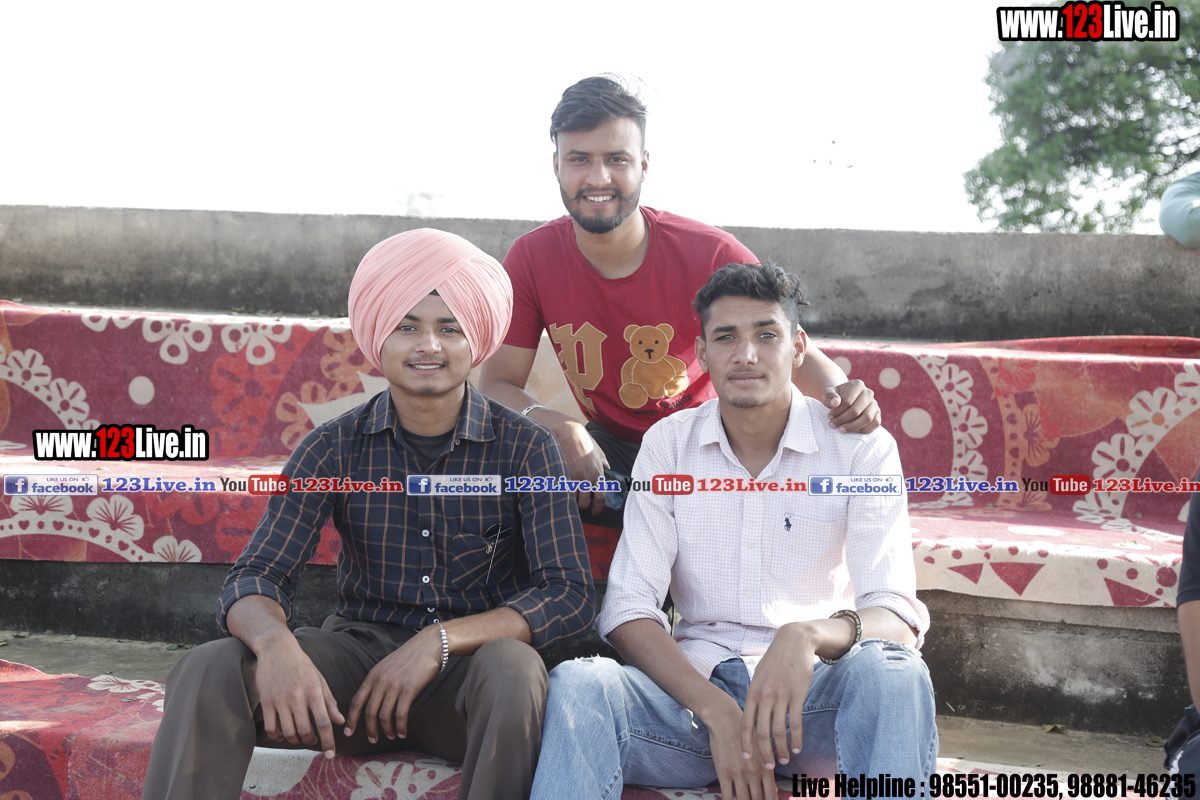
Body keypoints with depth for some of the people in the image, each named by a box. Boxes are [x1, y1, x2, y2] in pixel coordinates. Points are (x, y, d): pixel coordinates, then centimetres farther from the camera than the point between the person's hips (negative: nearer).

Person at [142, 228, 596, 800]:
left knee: (511, 666, -36)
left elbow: (570, 595, -10)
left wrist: (441, 641, -24)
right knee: (208, 672, -24)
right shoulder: (335, 448, 1)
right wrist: (275, 642, -30)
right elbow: (256, 578, -4)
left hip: (467, 671, -1)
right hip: (360, 652, 2)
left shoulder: (524, 448, -4)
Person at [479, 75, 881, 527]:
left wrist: (839, 393, -38)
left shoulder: (712, 256, -19)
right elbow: (497, 384, -10)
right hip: (604, 445, 2)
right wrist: (558, 428, -32)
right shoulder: (531, 259, -12)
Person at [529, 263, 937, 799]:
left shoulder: (861, 448, -1)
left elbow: (898, 618, -11)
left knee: (890, 671, -34)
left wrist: (811, 636, -34)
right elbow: (626, 613, -2)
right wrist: (717, 711, -19)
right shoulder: (668, 444, 5)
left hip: (814, 694, -1)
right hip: (696, 683, 1)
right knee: (576, 683, -29)